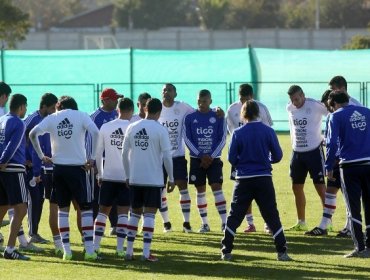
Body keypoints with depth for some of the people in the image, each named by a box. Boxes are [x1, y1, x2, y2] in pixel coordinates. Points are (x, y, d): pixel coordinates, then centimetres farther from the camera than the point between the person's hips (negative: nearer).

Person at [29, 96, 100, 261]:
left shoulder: (52, 118, 6)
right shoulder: (81, 116, 1)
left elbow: (33, 133, -6)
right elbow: (95, 132, -15)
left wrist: (41, 156, 3)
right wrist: (92, 158, -10)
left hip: (58, 167, 2)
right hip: (78, 166, -2)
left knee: (63, 208, 11)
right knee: (86, 208, 4)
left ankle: (66, 250, 5)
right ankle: (89, 250, -3)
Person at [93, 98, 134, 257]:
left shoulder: (105, 127, 1)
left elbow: (98, 153, 6)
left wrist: (99, 175, 15)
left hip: (108, 176, 2)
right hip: (127, 177, -2)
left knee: (103, 211, 11)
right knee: (123, 212, 1)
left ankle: (95, 245, 7)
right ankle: (120, 248, -4)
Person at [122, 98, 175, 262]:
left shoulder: (132, 128, 4)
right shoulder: (160, 130, -8)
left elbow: (124, 153, 7)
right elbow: (166, 156, -9)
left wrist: (128, 175, 17)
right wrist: (171, 179, 0)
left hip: (135, 179, 4)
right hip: (154, 179, -4)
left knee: (135, 213, 14)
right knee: (149, 214, -1)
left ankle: (129, 251, 12)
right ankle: (146, 253, -6)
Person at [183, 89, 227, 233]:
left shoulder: (218, 118, 0)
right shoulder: (190, 118, 2)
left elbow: (222, 139, 0)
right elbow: (187, 139, -1)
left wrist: (211, 157, -10)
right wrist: (200, 155, -11)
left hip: (214, 159, -1)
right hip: (196, 159, 1)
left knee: (217, 188, -10)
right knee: (200, 191, 4)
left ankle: (224, 222, -9)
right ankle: (204, 223, 11)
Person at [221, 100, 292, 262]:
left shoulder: (238, 133, -5)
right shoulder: (268, 131, -4)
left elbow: (231, 158, -2)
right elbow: (277, 156, 0)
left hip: (244, 180, 0)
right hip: (264, 179, 1)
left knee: (234, 216, 9)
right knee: (272, 216, 5)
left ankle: (226, 251, 8)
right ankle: (282, 252, 1)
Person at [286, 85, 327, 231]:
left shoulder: (315, 106, -15)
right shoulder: (290, 108, 3)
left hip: (314, 151, -6)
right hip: (297, 152, 6)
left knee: (320, 186, -5)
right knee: (296, 187, 9)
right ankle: (301, 223, 20)